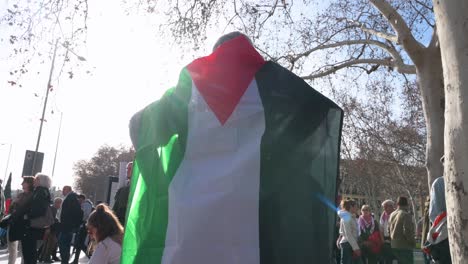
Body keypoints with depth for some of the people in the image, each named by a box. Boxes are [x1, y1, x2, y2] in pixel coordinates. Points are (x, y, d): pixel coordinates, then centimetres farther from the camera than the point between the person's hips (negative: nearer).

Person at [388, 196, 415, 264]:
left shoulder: (392, 215, 11)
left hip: (394, 246, 8)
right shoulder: (406, 215, -14)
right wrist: (413, 242, -6)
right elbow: (407, 231, -20)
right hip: (405, 247, -8)